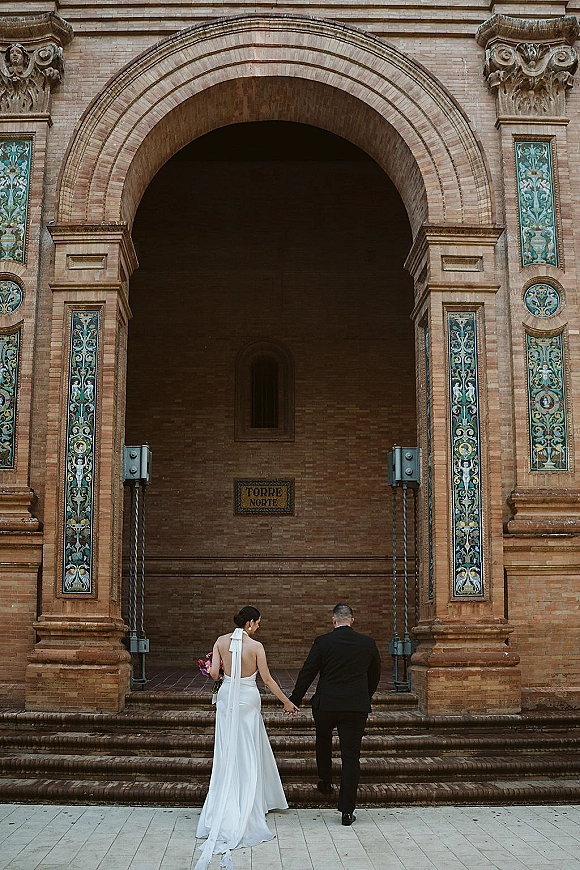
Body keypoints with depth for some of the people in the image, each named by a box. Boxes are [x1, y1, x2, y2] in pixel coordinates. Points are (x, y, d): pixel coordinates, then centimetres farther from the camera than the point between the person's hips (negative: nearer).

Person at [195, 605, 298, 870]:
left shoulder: (221, 641, -3)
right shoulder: (255, 646, -13)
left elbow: (214, 674, -6)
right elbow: (267, 679, -8)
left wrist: (211, 667, 17)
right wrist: (286, 702, 3)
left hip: (226, 698, 3)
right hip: (247, 700, -3)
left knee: (228, 752, 12)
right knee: (248, 754, 6)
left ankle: (224, 806, 17)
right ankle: (244, 811, 9)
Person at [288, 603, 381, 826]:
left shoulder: (323, 642, -7)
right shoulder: (368, 643, 1)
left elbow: (307, 673, -3)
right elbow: (375, 676, 13)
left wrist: (294, 700, 8)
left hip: (325, 705, -1)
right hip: (357, 707, 1)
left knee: (323, 739, 30)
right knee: (351, 757, 4)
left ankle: (325, 782, 38)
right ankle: (347, 811, 5)